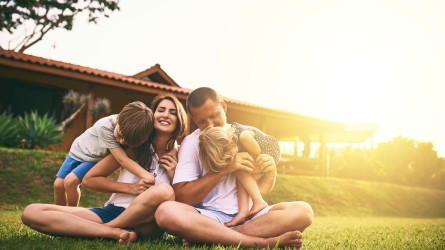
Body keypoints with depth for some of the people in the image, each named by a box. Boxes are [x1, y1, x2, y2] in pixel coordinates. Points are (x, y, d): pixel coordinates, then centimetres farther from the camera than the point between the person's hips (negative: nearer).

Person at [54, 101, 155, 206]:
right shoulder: (105, 127, -40)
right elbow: (122, 159, -46)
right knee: (58, 185, -3)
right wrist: (147, 176, -57)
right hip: (79, 150, -1)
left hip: (95, 160, 1)